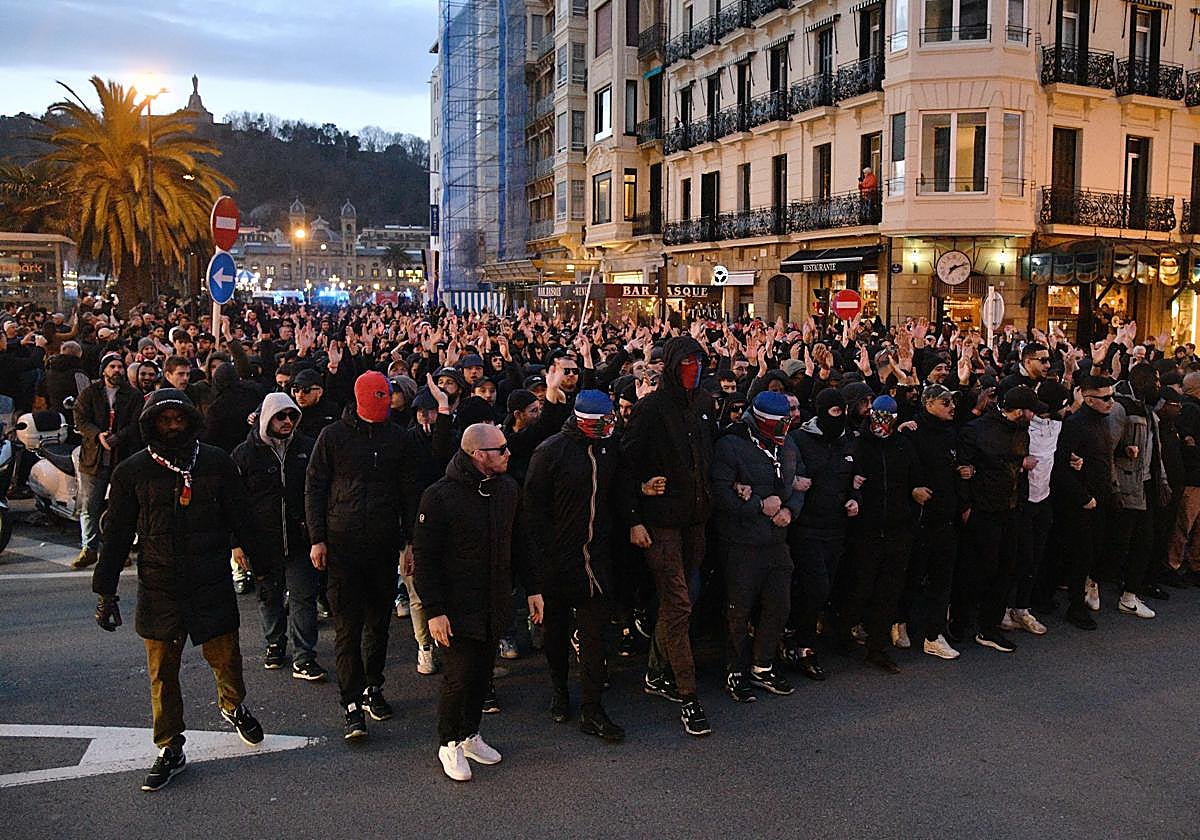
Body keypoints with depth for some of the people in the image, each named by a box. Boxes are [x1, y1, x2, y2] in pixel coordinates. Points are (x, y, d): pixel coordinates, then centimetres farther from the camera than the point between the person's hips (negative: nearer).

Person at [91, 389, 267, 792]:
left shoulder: (217, 463, -1)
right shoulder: (132, 471, 0)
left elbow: (241, 520, 6)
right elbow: (118, 536, 4)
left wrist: (261, 566, 8)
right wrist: (106, 591, 3)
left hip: (212, 584, 0)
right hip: (159, 588, 1)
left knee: (226, 657, 7)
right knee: (162, 672, 6)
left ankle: (233, 706, 39)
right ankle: (170, 750, 21)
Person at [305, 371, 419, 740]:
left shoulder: (397, 439, 7)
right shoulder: (333, 436, 0)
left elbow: (409, 492, 11)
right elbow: (314, 488, 2)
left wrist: (409, 540, 7)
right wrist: (318, 538, -3)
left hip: (384, 544, 3)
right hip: (343, 546, -3)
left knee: (379, 621, 11)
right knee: (347, 626, -4)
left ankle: (373, 688, 26)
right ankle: (353, 704, 1)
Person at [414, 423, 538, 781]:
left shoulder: (508, 489, 4)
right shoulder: (440, 496, -16)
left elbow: (519, 542, 15)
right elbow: (424, 559, -12)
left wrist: (532, 588, 13)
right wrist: (433, 611, -15)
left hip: (494, 604, 6)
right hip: (455, 608, -6)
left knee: (483, 672, 12)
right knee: (460, 676, -4)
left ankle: (470, 734, 32)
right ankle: (449, 744, 18)